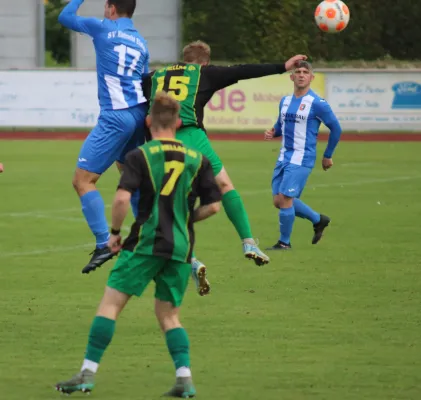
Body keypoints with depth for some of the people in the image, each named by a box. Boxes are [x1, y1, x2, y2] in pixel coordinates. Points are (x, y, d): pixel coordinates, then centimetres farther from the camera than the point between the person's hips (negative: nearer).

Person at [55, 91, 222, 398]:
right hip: (182, 247, 4)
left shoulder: (140, 156, -2)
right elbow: (213, 205, 7)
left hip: (146, 243, -4)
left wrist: (115, 231, 1)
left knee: (111, 303, 1)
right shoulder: (197, 159, 8)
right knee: (169, 314, 14)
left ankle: (88, 374, -5)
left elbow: (122, 198, -14)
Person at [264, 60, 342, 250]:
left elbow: (336, 129, -3)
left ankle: (284, 242, 2)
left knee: (285, 198, -13)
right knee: (279, 200, 7)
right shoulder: (285, 101, 11)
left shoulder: (317, 104, -10)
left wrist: (328, 156, 1)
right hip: (284, 157, 8)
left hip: (301, 159, -7)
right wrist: (272, 132, 2)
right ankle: (318, 220, 26)